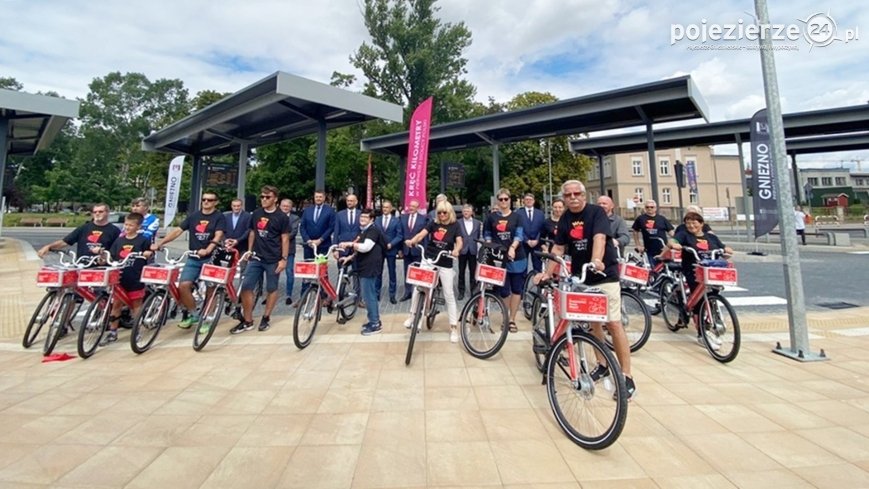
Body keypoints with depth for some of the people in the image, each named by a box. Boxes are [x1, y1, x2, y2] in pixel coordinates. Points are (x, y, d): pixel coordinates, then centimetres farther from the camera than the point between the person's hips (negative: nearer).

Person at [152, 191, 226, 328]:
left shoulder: (219, 217, -2)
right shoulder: (193, 216, 11)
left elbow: (218, 236, -16)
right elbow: (177, 231, 7)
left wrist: (207, 250, -33)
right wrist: (159, 243, -5)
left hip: (211, 258, -4)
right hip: (193, 258, 4)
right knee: (183, 286, -7)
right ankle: (193, 314, 14)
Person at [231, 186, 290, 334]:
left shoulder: (282, 217, -6)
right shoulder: (256, 214, 7)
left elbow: (285, 239, -6)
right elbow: (252, 233, 16)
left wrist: (284, 258, -10)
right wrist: (249, 251, 13)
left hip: (273, 260, -4)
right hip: (256, 258, 4)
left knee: (271, 289, 7)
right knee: (246, 287, -1)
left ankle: (266, 318, 23)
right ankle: (247, 321, 10)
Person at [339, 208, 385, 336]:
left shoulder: (373, 230, -13)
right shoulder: (361, 231, 17)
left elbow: (365, 247, -26)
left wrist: (350, 244, -22)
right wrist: (350, 257, 14)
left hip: (370, 267, -10)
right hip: (364, 266, 10)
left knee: (368, 295, -6)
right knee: (371, 295, 16)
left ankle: (375, 324, 4)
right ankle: (375, 321, 27)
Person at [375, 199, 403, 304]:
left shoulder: (396, 221, 1)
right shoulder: (377, 220, 9)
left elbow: (399, 235, -5)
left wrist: (391, 244, -16)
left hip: (391, 250, -2)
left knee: (392, 273, 5)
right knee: (378, 272, 8)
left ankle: (392, 295, 13)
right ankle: (377, 293, 19)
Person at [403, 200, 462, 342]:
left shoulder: (455, 225, -1)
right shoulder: (433, 223, 2)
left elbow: (459, 242, -11)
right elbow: (421, 234, -10)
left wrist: (456, 250, -33)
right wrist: (411, 241, -30)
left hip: (445, 264, -2)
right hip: (428, 260, 2)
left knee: (449, 295, 1)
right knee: (418, 287, 1)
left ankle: (454, 326, 10)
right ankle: (413, 315, 24)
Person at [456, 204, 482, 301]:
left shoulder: (478, 223, 6)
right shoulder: (458, 223, 1)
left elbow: (480, 237, 6)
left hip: (473, 250, 1)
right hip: (462, 250, -1)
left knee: (473, 271, 7)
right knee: (461, 271, 7)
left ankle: (473, 290, 19)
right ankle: (461, 291, 16)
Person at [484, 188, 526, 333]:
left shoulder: (517, 217, 3)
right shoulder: (491, 217, 6)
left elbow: (519, 234, -9)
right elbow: (487, 235, 12)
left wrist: (512, 248, -27)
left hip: (516, 257, 0)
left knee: (516, 289, 4)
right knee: (504, 290, 2)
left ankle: (512, 320, 15)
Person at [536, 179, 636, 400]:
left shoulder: (597, 212, -9)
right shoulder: (564, 219, 5)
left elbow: (599, 237, -25)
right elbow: (558, 248, 5)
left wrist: (596, 261, -43)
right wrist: (548, 272, -5)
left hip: (605, 275, -5)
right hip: (581, 278, 5)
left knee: (613, 324, -7)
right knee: (593, 323, 12)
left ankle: (627, 377, 1)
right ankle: (603, 364, 28)